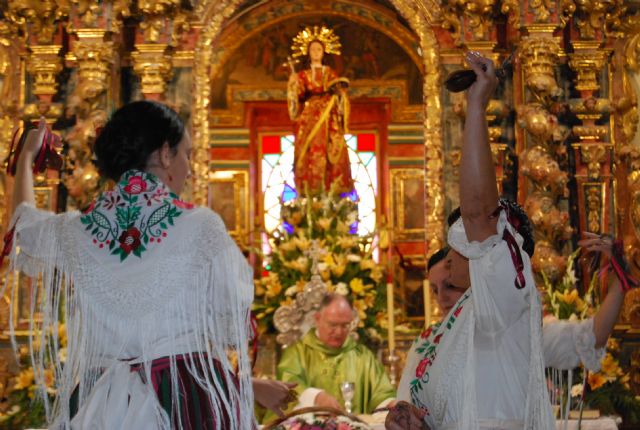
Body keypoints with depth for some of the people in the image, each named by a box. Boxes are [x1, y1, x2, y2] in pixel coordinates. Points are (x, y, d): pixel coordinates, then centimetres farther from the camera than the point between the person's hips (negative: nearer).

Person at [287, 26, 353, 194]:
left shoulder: (330, 73, 15)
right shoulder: (303, 75, 13)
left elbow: (340, 94, 10)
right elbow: (297, 96, 3)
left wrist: (339, 91, -10)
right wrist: (293, 84, -14)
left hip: (328, 119, 1)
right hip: (309, 118, -1)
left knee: (330, 152, -9)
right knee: (310, 153, -10)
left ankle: (331, 190, -11)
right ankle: (310, 191, -12)